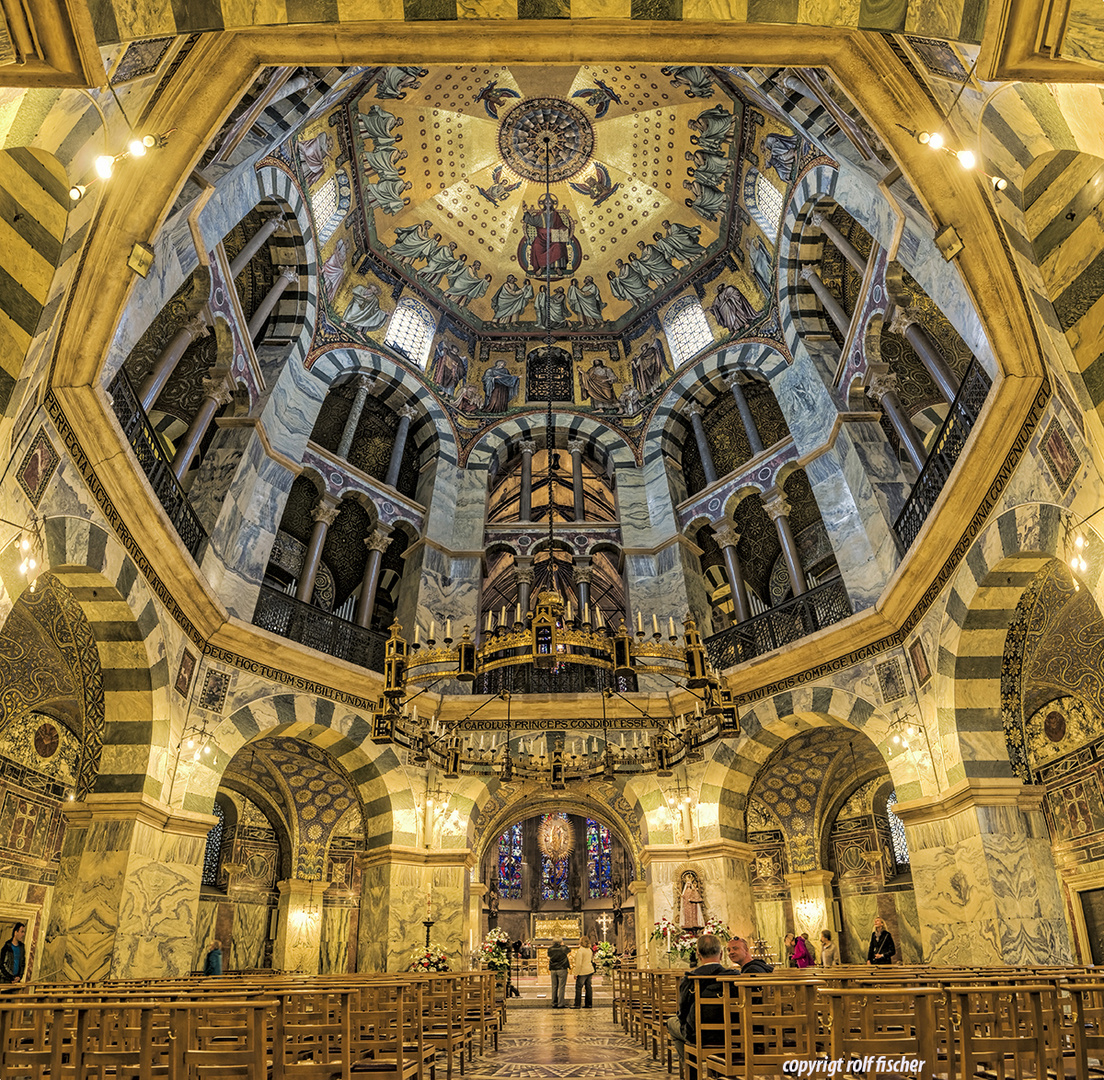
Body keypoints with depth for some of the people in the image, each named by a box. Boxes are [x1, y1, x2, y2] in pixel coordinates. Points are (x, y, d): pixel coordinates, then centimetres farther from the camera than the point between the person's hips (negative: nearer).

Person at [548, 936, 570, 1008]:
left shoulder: (550, 949, 5)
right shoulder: (564, 948, -6)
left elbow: (548, 960, 11)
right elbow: (569, 958, -1)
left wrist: (549, 969, 20)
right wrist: (570, 966, 11)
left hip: (553, 970, 4)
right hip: (562, 969, -4)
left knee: (554, 987, 11)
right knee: (561, 987, 0)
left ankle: (554, 1003, 13)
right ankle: (560, 1004, -2)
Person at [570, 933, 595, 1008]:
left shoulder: (580, 950, -17)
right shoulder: (589, 950, 8)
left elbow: (579, 964, -19)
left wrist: (576, 974, -14)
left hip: (583, 972, -8)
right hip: (590, 971, 8)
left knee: (578, 988, 1)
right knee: (588, 987, 13)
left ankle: (577, 1004, 2)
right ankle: (589, 1004, 17)